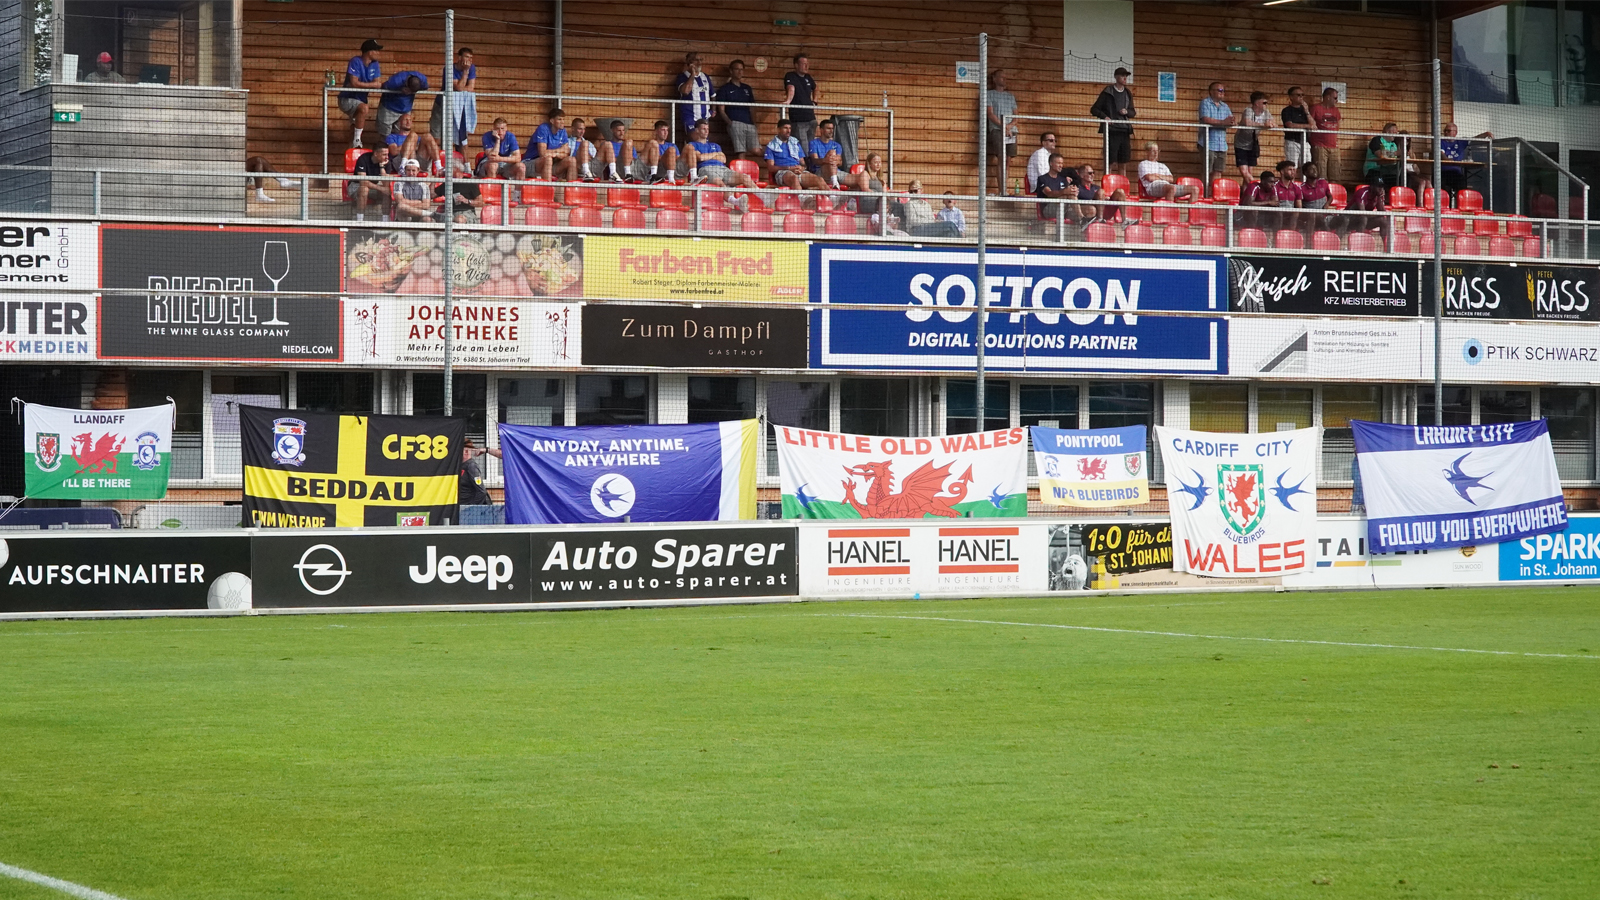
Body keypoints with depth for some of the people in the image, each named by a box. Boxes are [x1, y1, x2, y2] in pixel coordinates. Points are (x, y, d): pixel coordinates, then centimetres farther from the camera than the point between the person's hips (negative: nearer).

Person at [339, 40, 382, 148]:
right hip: (347, 99, -9)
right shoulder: (356, 62, -20)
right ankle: (356, 141, -28)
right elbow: (354, 83, -27)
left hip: (360, 99, 9)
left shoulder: (375, 64, 1)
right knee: (364, 108, -35)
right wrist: (372, 84, -16)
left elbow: (378, 84, -5)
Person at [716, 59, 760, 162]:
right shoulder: (725, 89, 10)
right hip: (735, 123, -5)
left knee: (756, 151, -12)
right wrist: (729, 122, -13)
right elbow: (721, 110, 3)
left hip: (749, 123, 5)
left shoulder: (747, 88, 25)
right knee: (741, 154, -17)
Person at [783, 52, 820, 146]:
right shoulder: (790, 76, -5)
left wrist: (815, 101, 20)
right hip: (798, 119, -7)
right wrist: (788, 101, -42)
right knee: (803, 148, -13)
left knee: (811, 146, 13)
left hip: (811, 118, 7)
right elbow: (791, 89, -25)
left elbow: (815, 89, 35)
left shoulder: (808, 78, 15)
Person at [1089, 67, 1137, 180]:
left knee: (1123, 164, 6)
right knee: (1110, 162, -7)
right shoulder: (1107, 92, 0)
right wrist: (1104, 116, -16)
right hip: (1111, 130, -5)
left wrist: (1127, 112, -2)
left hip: (1124, 130, 5)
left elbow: (1132, 113, 21)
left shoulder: (1128, 93, 14)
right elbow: (1094, 109, 2)